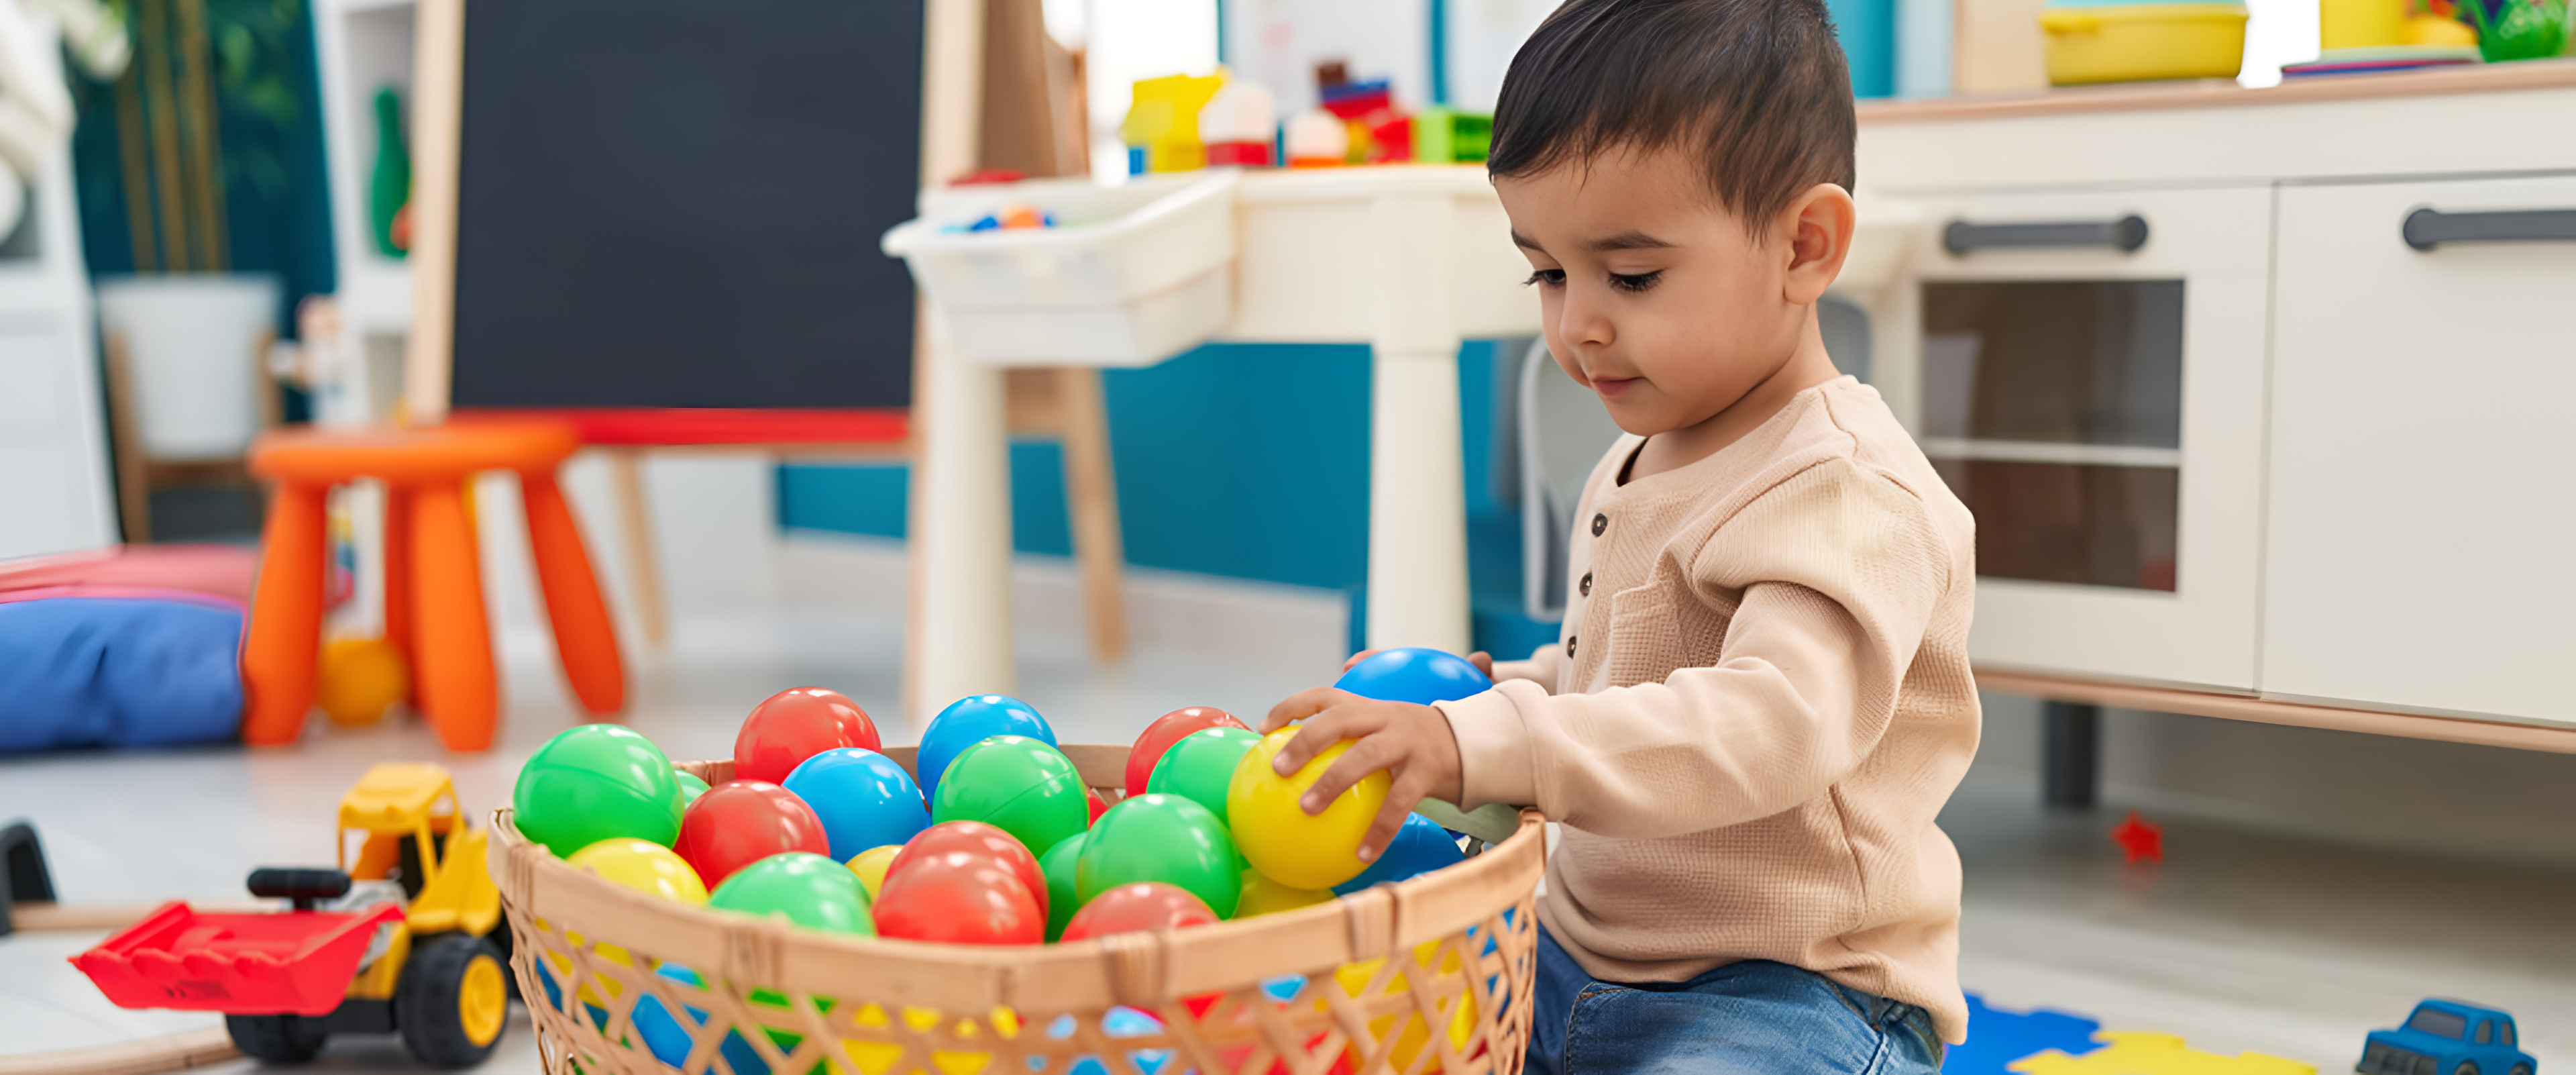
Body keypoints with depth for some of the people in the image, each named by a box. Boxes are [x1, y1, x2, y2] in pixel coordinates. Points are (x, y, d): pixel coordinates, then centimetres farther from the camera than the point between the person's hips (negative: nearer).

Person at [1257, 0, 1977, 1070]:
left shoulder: (1849, 493, -20)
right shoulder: (1634, 468, 11)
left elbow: (1778, 719, -37)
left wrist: (1481, 748, -44)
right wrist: (1496, 693, 6)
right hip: (1583, 952, 8)